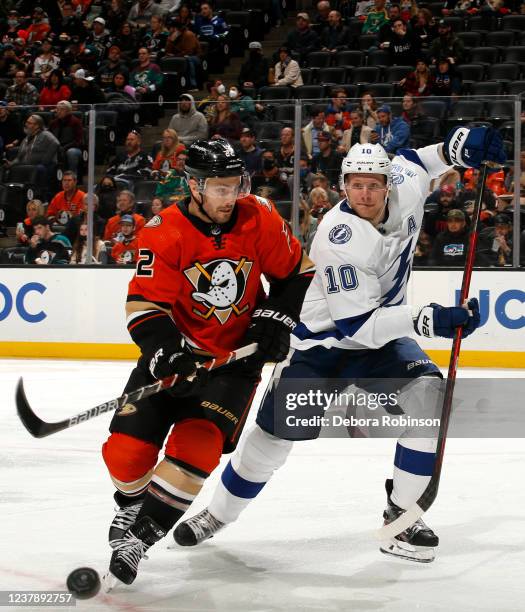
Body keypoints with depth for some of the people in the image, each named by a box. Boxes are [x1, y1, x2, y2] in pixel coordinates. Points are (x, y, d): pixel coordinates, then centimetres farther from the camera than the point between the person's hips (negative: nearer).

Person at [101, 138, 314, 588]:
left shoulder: (260, 218, -8)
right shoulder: (164, 232, -14)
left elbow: (297, 271, 7)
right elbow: (144, 306, -18)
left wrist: (276, 319, -3)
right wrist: (167, 351, -33)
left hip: (236, 355, 0)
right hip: (174, 350, 0)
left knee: (196, 446, -20)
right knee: (127, 448, -7)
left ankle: (141, 536, -6)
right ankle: (132, 507, 28)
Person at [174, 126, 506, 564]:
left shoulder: (405, 192, -13)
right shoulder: (339, 240, -31)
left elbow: (408, 162, 14)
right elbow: (357, 324, -33)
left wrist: (459, 147, -3)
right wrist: (428, 320, -40)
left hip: (382, 337, 5)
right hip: (324, 342, -5)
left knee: (430, 396, -20)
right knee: (276, 433, -3)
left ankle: (401, 514, -10)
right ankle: (217, 515, 21)